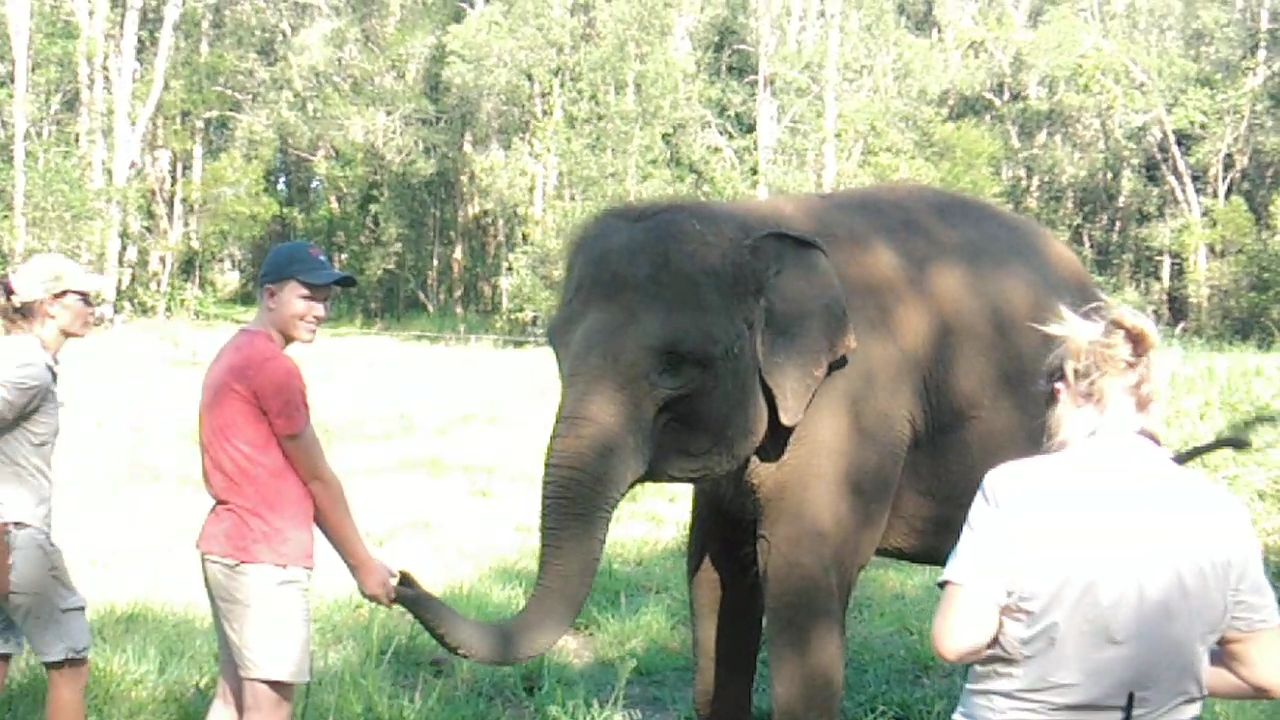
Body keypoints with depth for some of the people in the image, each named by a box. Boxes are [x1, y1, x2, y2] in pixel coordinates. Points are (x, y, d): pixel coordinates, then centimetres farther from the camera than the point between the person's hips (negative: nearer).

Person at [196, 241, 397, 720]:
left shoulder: (235, 354, 16)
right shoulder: (272, 366, -14)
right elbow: (316, 478, -9)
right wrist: (363, 565, 0)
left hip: (227, 548, 10)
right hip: (265, 559, -10)